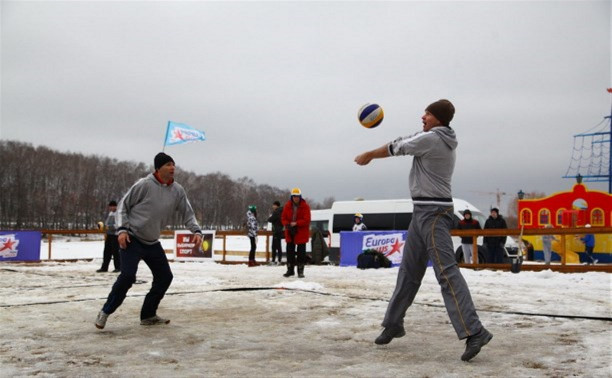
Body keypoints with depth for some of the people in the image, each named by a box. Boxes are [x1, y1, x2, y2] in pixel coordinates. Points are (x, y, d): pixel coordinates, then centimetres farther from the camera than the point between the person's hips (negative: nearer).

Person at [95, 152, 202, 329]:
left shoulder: (178, 191, -1)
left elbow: (187, 214, 5)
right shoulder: (144, 185, -15)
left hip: (152, 242, 6)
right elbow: (123, 205, -7)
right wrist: (122, 229, -16)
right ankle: (105, 312, -1)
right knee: (128, 275, -19)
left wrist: (196, 231, -12)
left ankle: (148, 315, 21)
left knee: (165, 276, 6)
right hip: (131, 239, -6)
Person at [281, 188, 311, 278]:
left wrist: (296, 223, -23)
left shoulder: (305, 206, -8)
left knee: (301, 252, 2)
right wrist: (287, 224, -16)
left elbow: (306, 220, -14)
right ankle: (290, 270, 20)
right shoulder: (287, 206, 2)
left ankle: (300, 271, 9)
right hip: (290, 233, 3)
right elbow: (283, 218, 4)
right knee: (290, 251, 9)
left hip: (301, 233, -3)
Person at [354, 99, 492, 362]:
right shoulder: (442, 141, 16)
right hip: (423, 211, 10)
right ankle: (393, 323, 24)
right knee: (409, 270, 15)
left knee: (446, 272, -16)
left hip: (433, 212, -10)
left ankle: (474, 332, -19)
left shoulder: (431, 138, -12)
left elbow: (395, 148, 0)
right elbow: (404, 145, 25)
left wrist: (367, 156, 16)